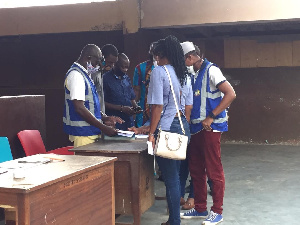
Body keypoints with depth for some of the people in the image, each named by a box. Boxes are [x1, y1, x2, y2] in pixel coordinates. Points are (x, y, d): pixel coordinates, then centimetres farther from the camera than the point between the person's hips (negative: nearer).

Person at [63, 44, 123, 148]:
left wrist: (105, 119, 14)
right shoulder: (76, 75, -15)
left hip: (90, 132, 10)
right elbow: (80, 108, -22)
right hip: (82, 133, -10)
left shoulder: (84, 74, 17)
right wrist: (103, 127, -21)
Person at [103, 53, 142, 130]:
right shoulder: (106, 79, -7)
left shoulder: (127, 78, 16)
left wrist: (136, 107, 0)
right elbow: (103, 103, -12)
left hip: (129, 121, 6)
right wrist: (121, 108, -17)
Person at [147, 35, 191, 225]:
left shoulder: (158, 72, -10)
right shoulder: (182, 73, 10)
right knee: (175, 175, 15)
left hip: (167, 129, -8)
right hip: (183, 125, 8)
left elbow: (158, 106, -15)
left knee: (170, 177, 0)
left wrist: (152, 133, -10)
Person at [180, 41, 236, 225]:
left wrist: (211, 117, -20)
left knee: (214, 171, -1)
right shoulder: (194, 74, 14)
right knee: (196, 170, 13)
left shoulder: (210, 70, -11)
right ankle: (200, 208, 24)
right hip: (197, 127, 9)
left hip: (211, 127, -9)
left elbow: (231, 94, -19)